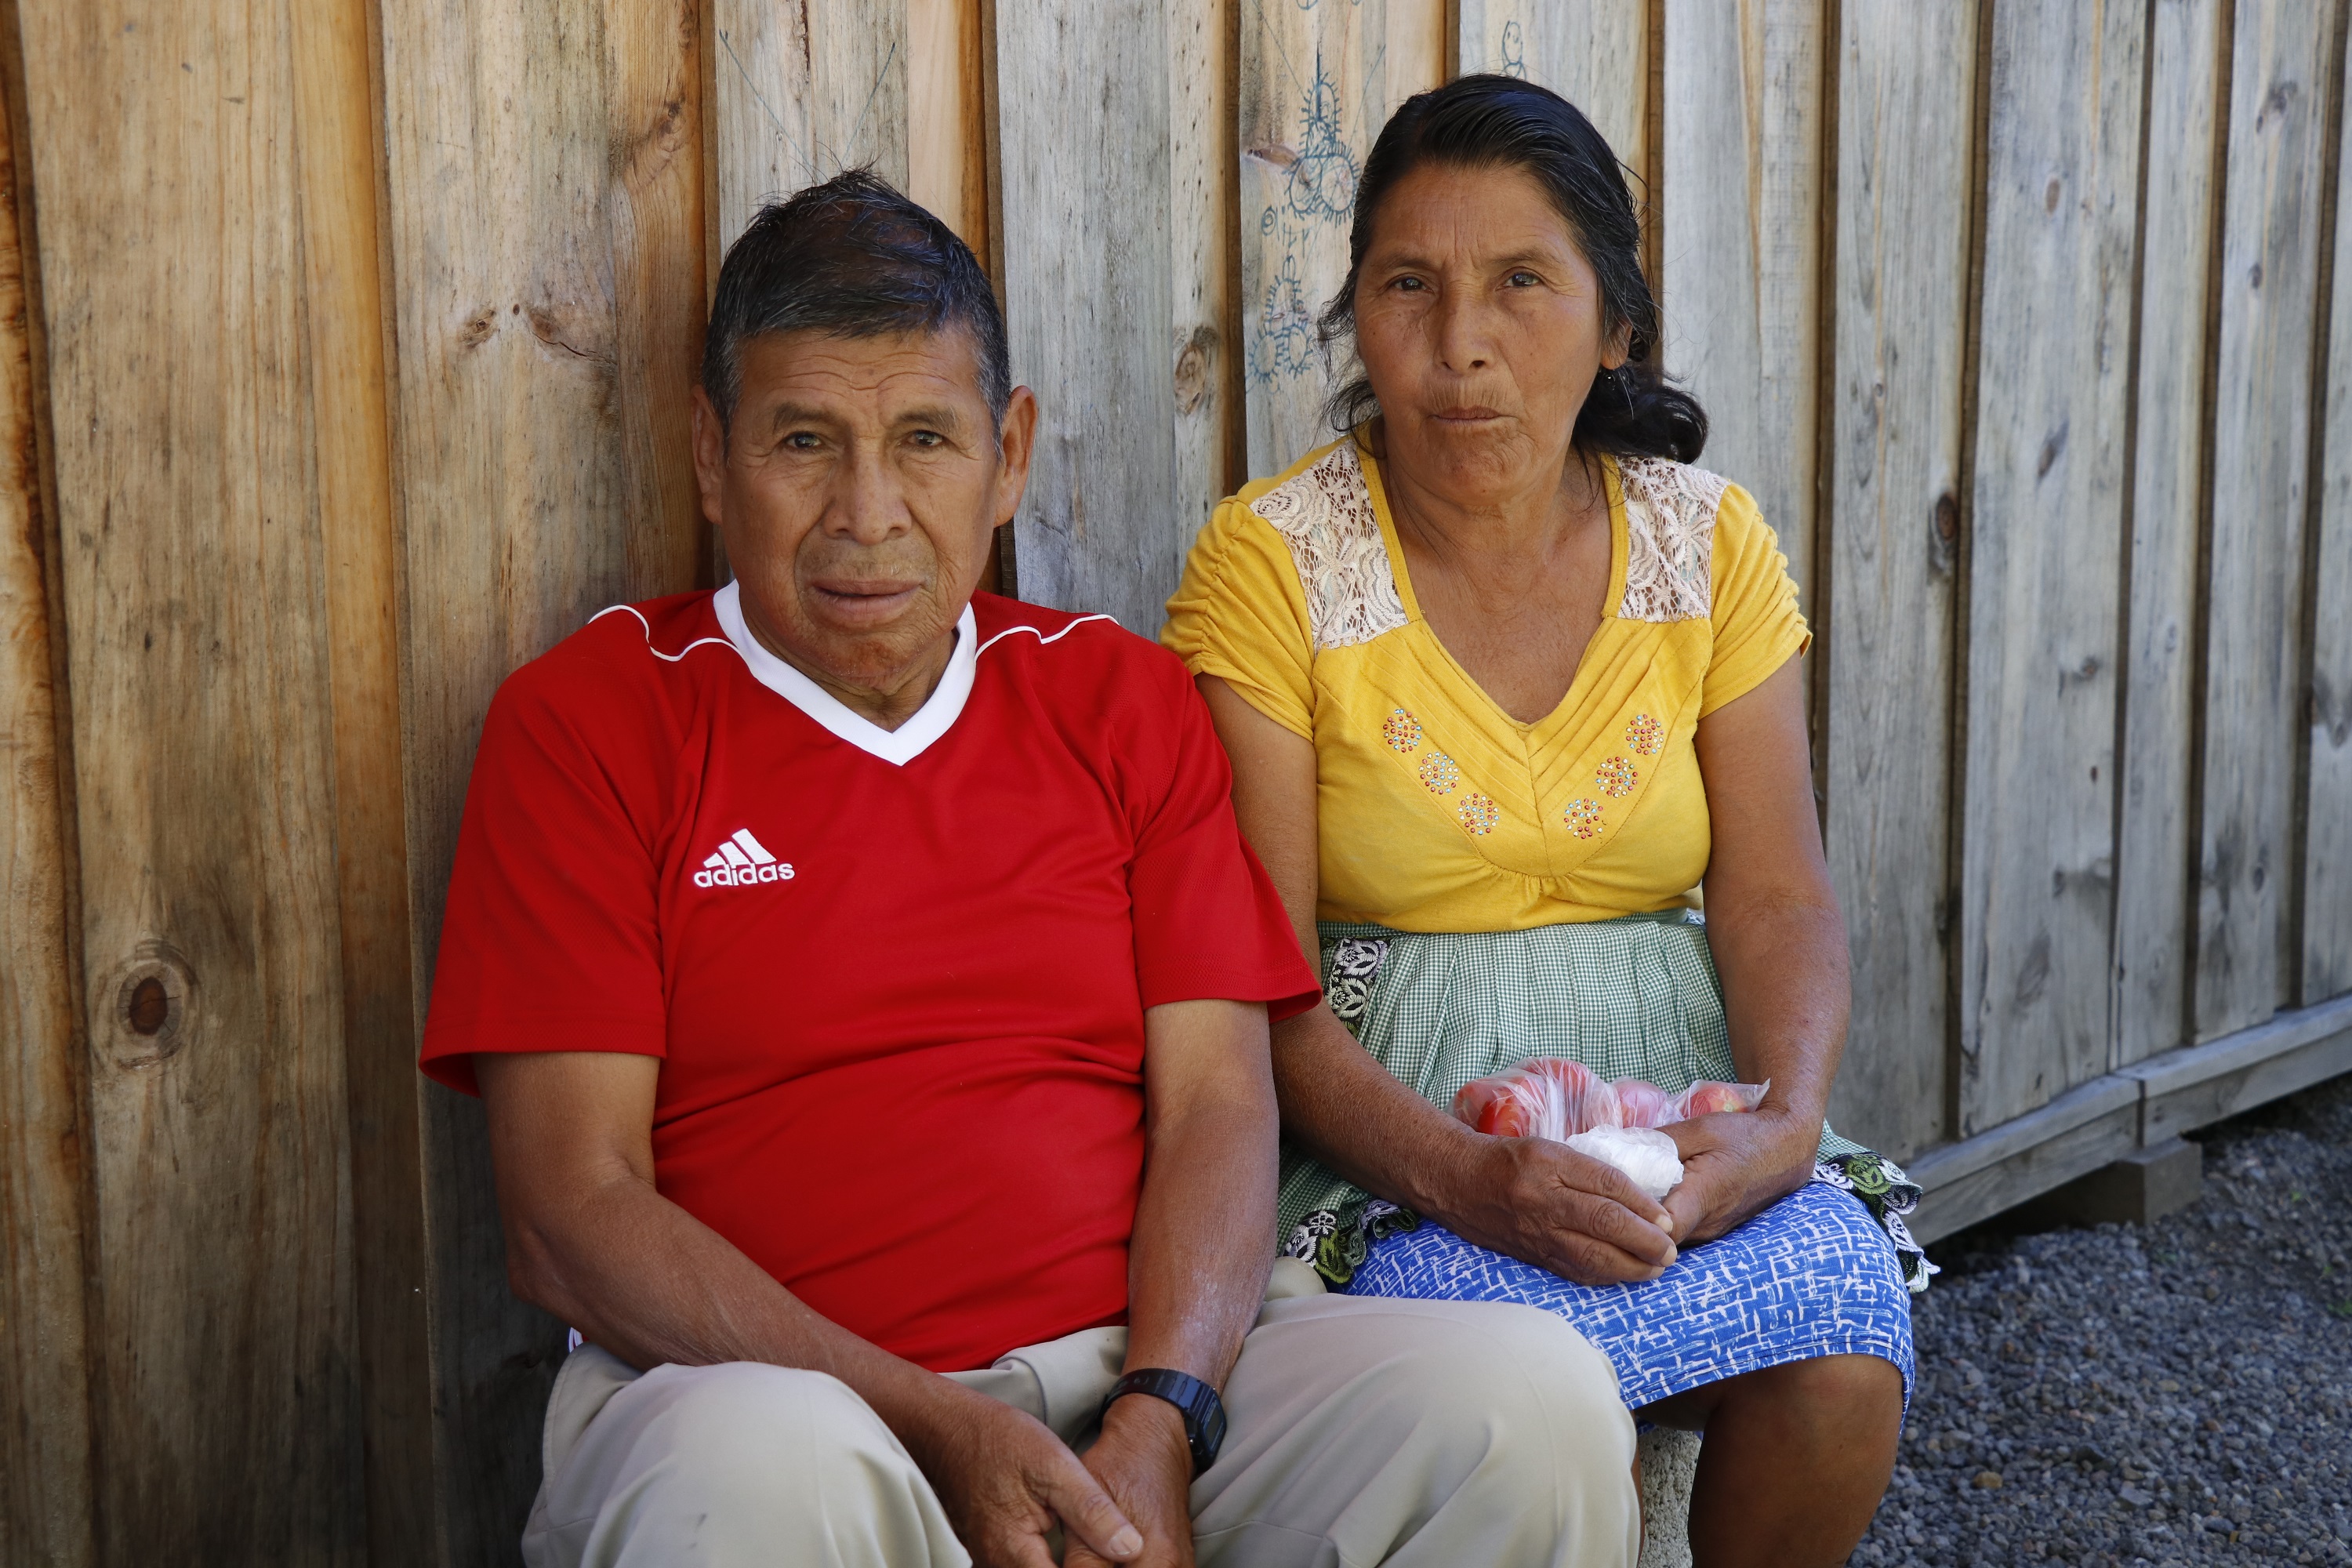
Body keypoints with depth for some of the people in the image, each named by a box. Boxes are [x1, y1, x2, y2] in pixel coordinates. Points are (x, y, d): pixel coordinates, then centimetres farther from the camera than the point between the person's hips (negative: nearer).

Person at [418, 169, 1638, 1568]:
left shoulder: (1124, 698, 14)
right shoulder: (587, 719, 3)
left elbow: (1217, 1100, 6)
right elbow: (573, 1213, -4)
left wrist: (1156, 1424, -13)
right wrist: (941, 1434, -16)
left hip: (1143, 1366, 3)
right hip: (782, 1388, -3)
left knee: (1538, 1397, -22)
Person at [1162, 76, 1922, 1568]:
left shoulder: (1707, 541, 5)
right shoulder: (1270, 561, -6)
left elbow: (1778, 898, 2)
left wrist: (1783, 1120, -19)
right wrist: (1457, 1171, -26)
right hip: (1394, 1114, -3)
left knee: (1843, 1364, -23)